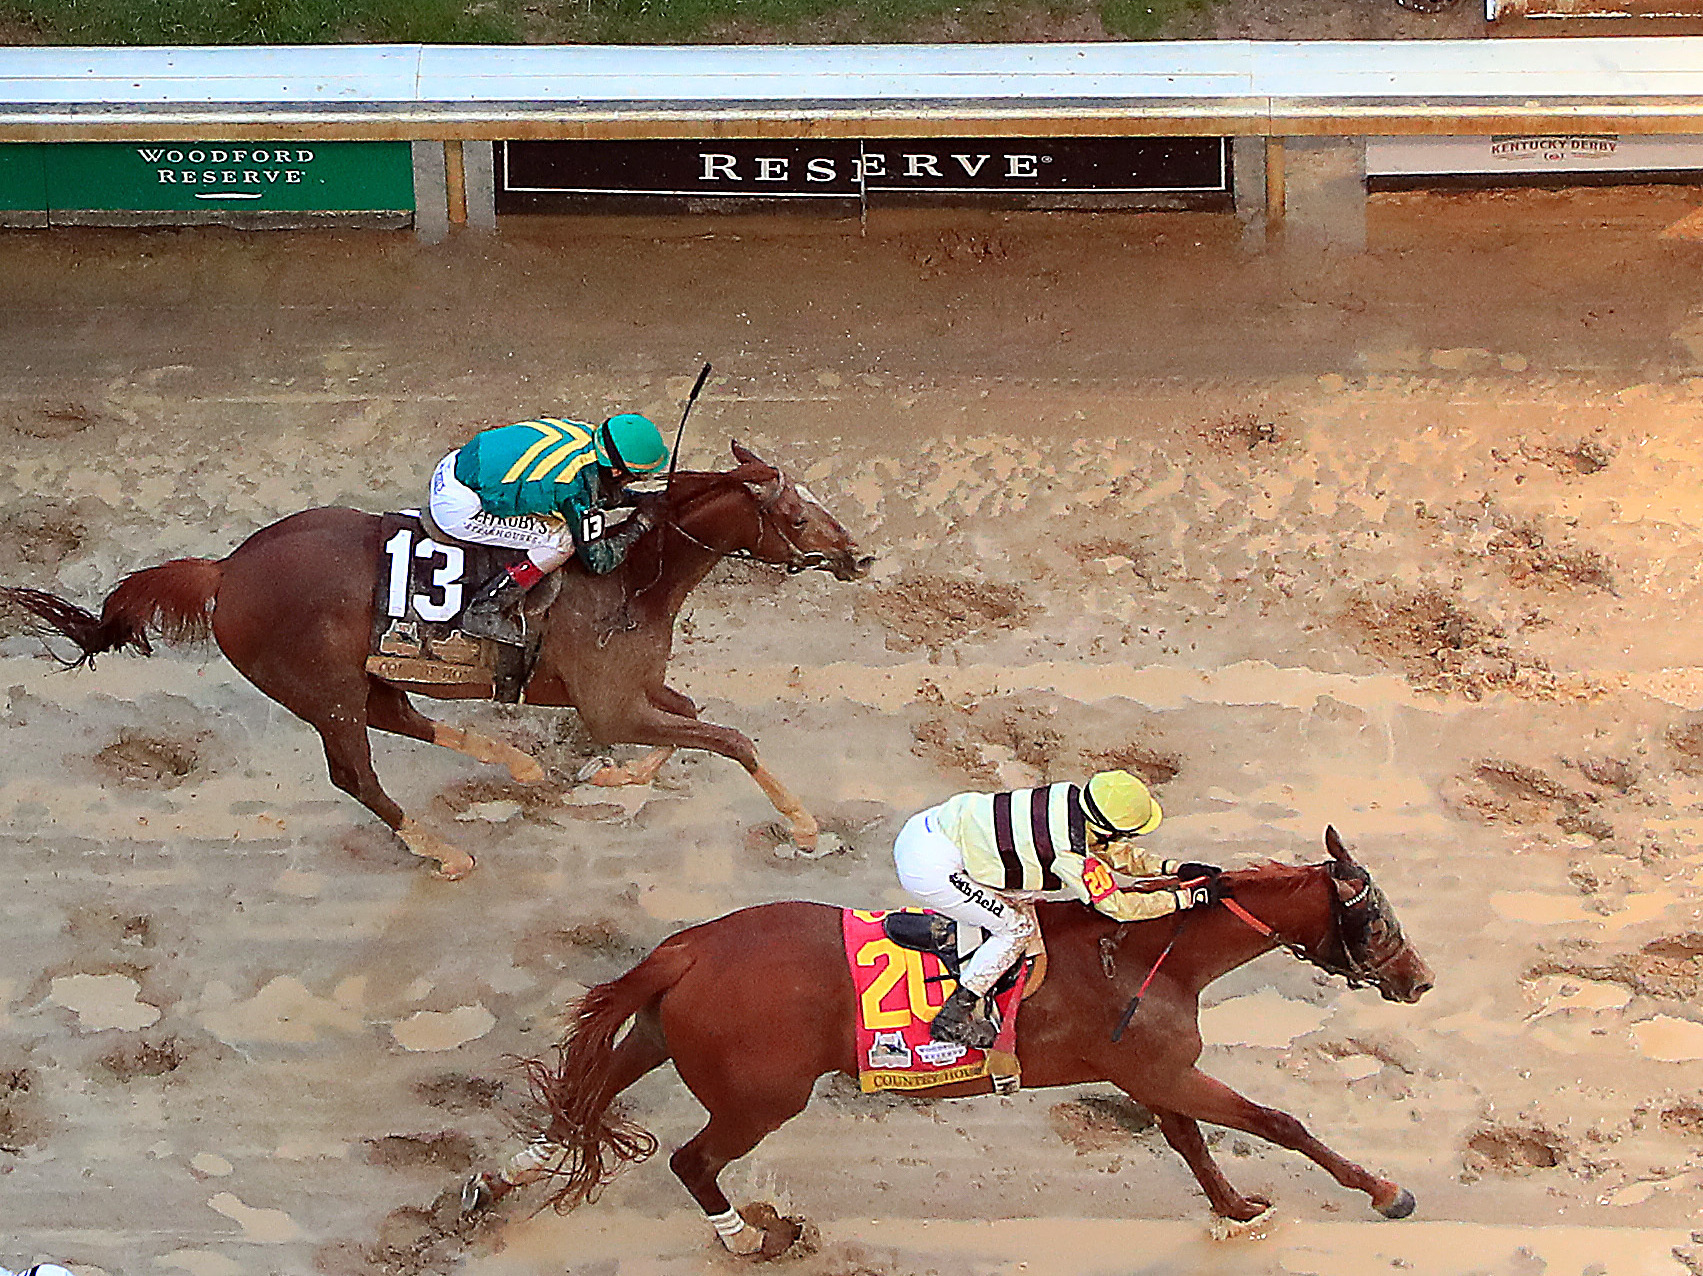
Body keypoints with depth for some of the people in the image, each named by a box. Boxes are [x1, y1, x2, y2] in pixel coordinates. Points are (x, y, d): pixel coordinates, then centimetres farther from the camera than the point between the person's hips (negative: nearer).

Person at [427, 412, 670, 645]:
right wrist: (638, 526, 2)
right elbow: (598, 560, -9)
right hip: (457, 509, -9)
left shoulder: (584, 431, 0)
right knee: (562, 541, -11)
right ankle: (483, 612, -4)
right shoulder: (580, 486, -22)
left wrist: (634, 497, 20)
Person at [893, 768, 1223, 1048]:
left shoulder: (1073, 798, 2)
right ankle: (953, 1018, 8)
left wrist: (1174, 868, 15)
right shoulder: (1071, 854, -20)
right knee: (1017, 928, 0)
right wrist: (1186, 898, -2)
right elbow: (1116, 906, -8)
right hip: (929, 866, -9)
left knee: (1022, 897, 18)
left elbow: (1112, 852, 19)